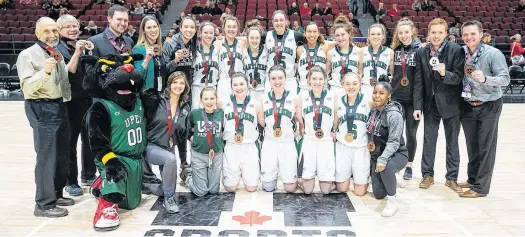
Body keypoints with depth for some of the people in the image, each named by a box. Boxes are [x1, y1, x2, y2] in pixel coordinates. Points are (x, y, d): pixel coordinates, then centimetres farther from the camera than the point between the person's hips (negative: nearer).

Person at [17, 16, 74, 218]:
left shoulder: (57, 54, 15)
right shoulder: (28, 55, -8)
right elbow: (27, 88, -18)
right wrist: (44, 71, -29)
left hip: (60, 106, 8)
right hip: (41, 109, -8)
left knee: (62, 155, 13)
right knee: (46, 156, -8)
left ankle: (56, 194, 27)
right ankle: (44, 204, 0)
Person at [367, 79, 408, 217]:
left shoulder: (394, 114, -20)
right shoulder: (373, 111, 1)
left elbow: (394, 141, -29)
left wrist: (383, 159, -40)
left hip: (397, 154, -7)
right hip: (377, 155, 7)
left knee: (386, 167, -42)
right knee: (378, 194, 10)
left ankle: (393, 201, -20)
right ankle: (392, 176, 42)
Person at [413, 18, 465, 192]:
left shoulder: (456, 50, -10)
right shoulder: (421, 53, -1)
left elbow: (459, 77, -12)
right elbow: (418, 81, 0)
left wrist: (445, 73, -32)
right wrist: (417, 106, -4)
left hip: (450, 103, -2)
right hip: (430, 103, 3)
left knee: (452, 142, 8)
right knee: (428, 140, 11)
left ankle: (452, 178, 21)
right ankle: (427, 175, 24)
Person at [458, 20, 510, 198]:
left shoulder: (493, 54, -12)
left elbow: (505, 79, -17)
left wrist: (484, 79, -32)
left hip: (488, 106, -4)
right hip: (467, 106, 5)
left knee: (486, 147, 1)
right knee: (471, 145, 14)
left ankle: (481, 187, 7)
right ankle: (472, 179, 29)